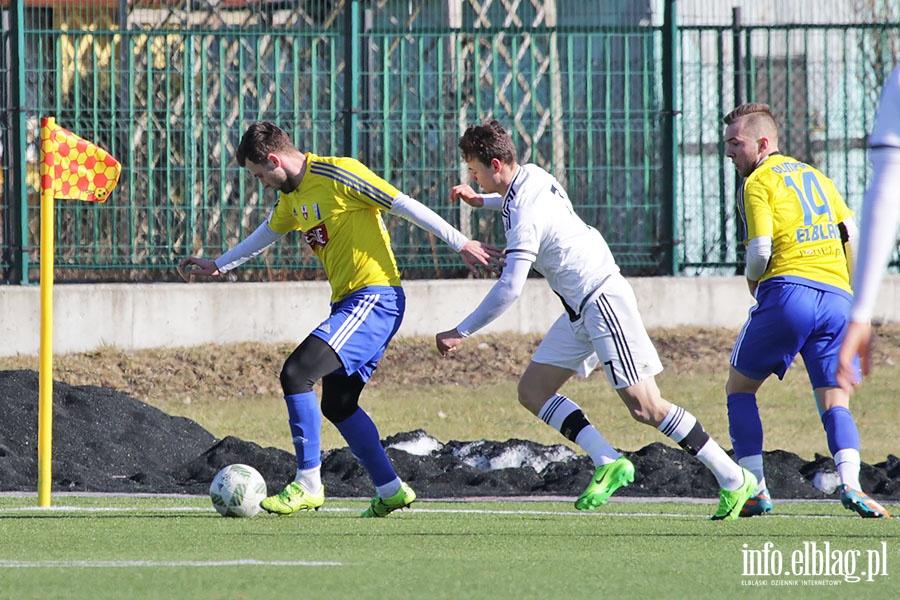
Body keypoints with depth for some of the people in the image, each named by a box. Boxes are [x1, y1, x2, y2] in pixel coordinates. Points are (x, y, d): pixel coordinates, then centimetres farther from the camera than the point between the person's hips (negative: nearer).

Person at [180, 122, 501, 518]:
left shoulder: (337, 176, -13)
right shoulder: (292, 196, 14)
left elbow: (406, 206, -13)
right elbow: (267, 233, 35)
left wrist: (461, 244, -14)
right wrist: (219, 265, 44)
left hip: (374, 298, -10)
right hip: (349, 303, 10)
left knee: (296, 374, -18)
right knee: (337, 405, 13)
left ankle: (308, 485, -13)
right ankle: (390, 490, 21)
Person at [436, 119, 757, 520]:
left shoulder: (524, 218, -23)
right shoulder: (533, 177, 5)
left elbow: (509, 290, -27)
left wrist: (460, 333, -21)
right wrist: (481, 201, 27)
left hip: (604, 302, -10)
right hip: (580, 310, 10)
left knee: (644, 407, -11)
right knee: (532, 392, 4)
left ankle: (734, 479, -4)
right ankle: (608, 463, 0)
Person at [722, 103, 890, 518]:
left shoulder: (757, 183, 2)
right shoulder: (816, 177, 23)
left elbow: (760, 251, -9)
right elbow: (854, 238, 19)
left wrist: (753, 282, 12)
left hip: (789, 288, -5)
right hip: (837, 298, 5)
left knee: (739, 388, 12)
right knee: (834, 402, 5)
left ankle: (755, 490, 4)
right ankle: (850, 484, -21)